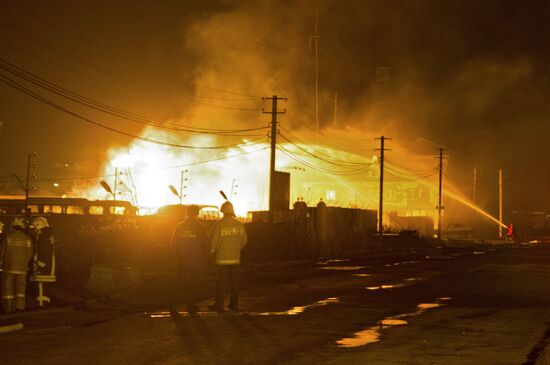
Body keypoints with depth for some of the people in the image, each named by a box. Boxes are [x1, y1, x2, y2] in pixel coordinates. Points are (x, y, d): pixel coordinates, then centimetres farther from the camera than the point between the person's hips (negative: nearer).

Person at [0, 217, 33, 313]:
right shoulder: (27, 239, 2)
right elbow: (30, 254, 8)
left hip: (9, 267, -2)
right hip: (22, 268, 2)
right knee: (20, 287, 10)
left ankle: (8, 307, 3)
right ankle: (20, 305, 1)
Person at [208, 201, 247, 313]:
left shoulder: (219, 224, -13)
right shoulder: (239, 225, 0)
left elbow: (213, 240, -10)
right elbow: (244, 241, 8)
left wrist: (213, 251, 9)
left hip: (222, 258, -3)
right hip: (235, 258, 4)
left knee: (221, 282, 3)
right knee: (234, 281, 11)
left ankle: (219, 305, 7)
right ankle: (234, 304, 16)